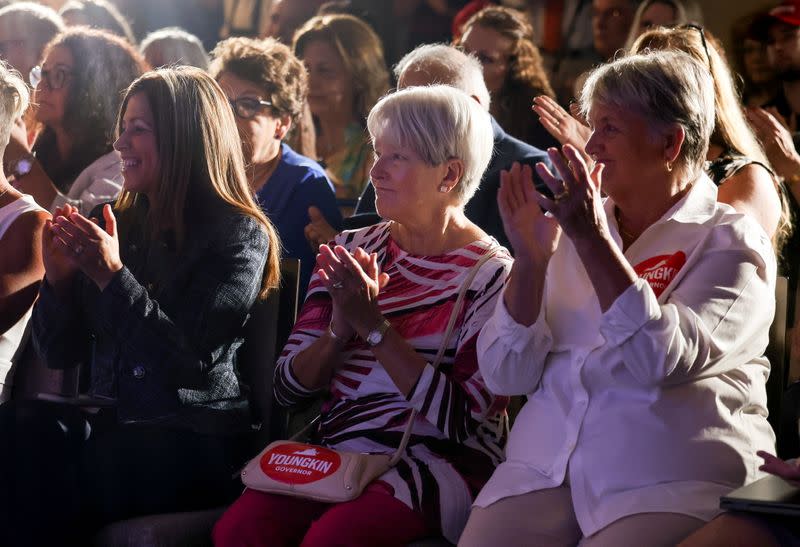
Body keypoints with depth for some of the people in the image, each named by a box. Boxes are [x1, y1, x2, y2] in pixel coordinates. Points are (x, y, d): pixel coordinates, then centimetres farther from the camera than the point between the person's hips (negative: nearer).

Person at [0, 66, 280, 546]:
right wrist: (58, 277, -6)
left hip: (194, 442, -5)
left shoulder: (239, 236, -4)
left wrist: (113, 277, -18)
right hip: (113, 425, 5)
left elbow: (195, 364, -14)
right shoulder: (117, 224, 12)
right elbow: (60, 354, 13)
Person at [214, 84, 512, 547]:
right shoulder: (354, 250, 12)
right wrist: (340, 328, -10)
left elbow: (460, 418, -15)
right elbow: (287, 387, 9)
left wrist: (374, 326, -16)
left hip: (441, 460, -4)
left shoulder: (491, 275, -4)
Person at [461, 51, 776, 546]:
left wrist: (593, 240, -17)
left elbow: (664, 361, -17)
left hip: (671, 485, -4)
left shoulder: (731, 241, 1)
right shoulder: (571, 228, 13)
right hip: (544, 464, 4)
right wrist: (530, 258, -7)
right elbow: (508, 376, 6)